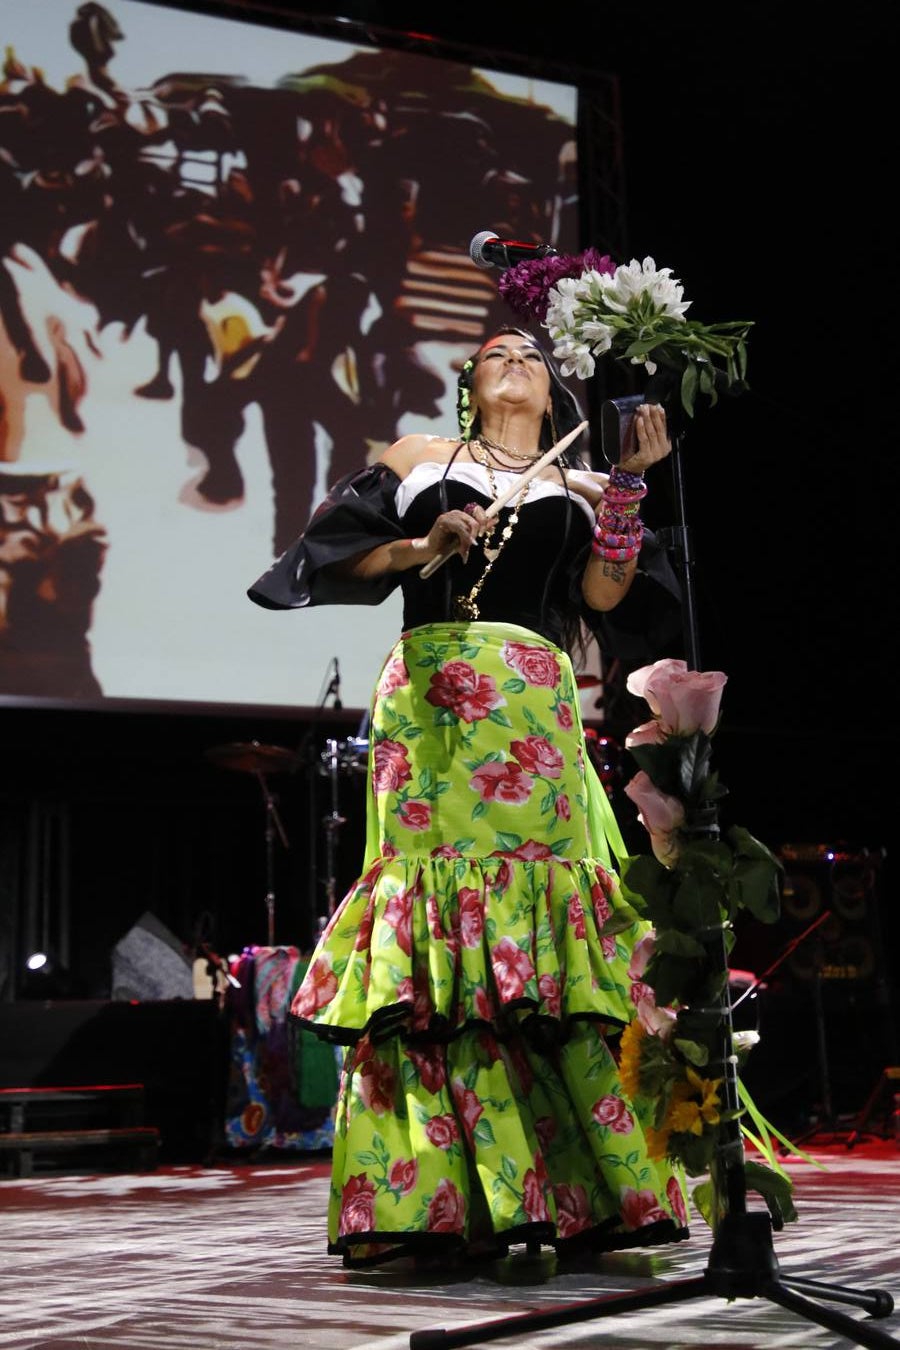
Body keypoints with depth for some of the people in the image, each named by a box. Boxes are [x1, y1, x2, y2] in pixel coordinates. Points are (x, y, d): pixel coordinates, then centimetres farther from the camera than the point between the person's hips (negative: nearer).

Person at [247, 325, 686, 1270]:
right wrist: (426, 545, -3)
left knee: (551, 909, -10)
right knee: (434, 889, -11)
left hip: (535, 711, 1)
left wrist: (629, 485, -2)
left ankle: (590, 1190, -9)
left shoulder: (579, 486, 22)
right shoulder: (418, 460, 21)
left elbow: (604, 593, 7)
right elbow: (341, 559, 12)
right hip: (428, 696, -1)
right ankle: (436, 1201, -11)